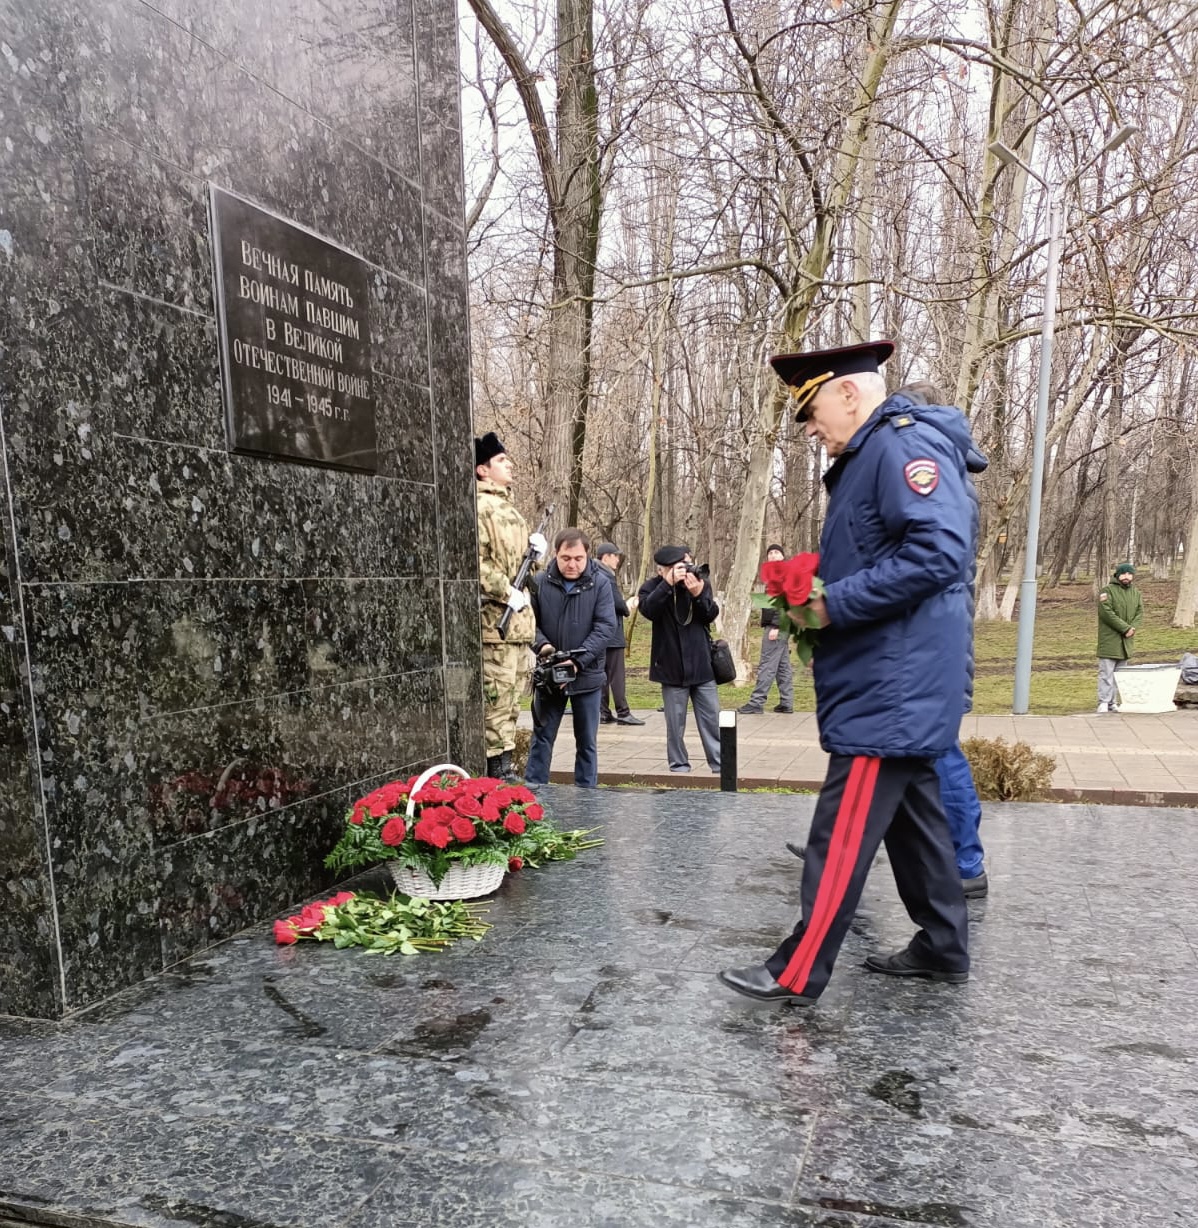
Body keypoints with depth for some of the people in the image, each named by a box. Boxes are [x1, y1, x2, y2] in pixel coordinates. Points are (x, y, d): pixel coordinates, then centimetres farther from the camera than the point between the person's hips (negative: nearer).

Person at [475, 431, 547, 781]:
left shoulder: (507, 506, 21)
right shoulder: (480, 506, -11)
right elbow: (476, 561, -22)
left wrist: (535, 548, 10)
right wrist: (506, 592, -21)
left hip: (519, 619, 10)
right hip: (496, 619, -10)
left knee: (512, 696, 15)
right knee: (496, 695, -6)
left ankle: (505, 763, 25)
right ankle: (497, 768, 1)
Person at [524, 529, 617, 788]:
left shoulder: (600, 584, -6)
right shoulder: (540, 582, -4)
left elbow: (605, 626, -11)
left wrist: (579, 661, -21)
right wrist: (542, 644, -22)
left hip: (587, 676, 0)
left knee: (587, 740, 10)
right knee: (542, 736, 9)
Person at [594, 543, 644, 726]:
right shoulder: (607, 576, -15)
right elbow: (618, 603, -19)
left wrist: (623, 606, 11)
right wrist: (627, 609, 1)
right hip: (611, 633, -9)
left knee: (601, 673, 10)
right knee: (616, 674, -5)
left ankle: (603, 713, 13)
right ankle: (623, 713, -3)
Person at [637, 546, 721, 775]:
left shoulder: (701, 582, 2)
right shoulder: (653, 586, -5)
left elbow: (711, 616, -5)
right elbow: (648, 610, -24)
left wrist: (698, 594, -23)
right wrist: (668, 583, -31)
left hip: (702, 664, 2)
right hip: (672, 667, -2)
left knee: (712, 717, 7)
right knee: (676, 721, 5)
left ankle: (719, 763, 16)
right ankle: (679, 764, 18)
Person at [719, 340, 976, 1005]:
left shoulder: (905, 445, -15)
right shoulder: (868, 459, 18)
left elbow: (937, 552, -26)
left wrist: (834, 604, -21)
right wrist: (818, 599, 7)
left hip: (895, 685, -11)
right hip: (893, 682, 11)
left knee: (844, 832, -7)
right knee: (913, 814, 17)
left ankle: (799, 973, 1)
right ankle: (944, 947, 30)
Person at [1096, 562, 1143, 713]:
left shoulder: (1136, 592, 14)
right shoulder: (1108, 590, -7)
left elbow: (1140, 612, 11)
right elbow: (1106, 613, -16)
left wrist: (1133, 628, -7)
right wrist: (1125, 628, -17)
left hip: (1126, 641, 6)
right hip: (1109, 640, -6)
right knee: (1106, 672, -7)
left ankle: (1112, 702, 15)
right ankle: (1103, 702, -4)